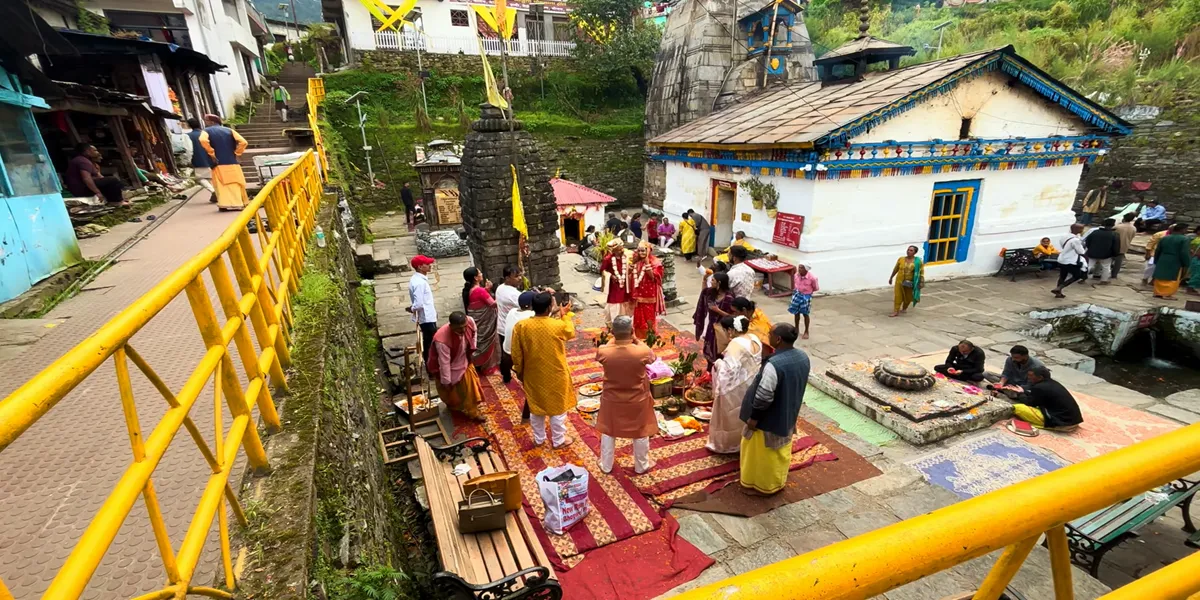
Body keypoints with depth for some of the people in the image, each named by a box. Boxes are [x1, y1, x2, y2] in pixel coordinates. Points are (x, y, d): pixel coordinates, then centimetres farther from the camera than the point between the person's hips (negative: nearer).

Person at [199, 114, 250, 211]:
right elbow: (243, 142, -3)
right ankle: (238, 203, 12)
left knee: (223, 186, 2)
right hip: (232, 163, 2)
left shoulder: (207, 131, 4)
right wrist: (236, 153, 4)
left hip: (219, 164, -2)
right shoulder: (229, 130, 11)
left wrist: (212, 154, -9)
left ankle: (225, 204, -4)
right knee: (236, 184, 9)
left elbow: (203, 140, -19)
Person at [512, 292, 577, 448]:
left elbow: (516, 355, -7)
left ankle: (539, 439, 37)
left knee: (536, 406, 21)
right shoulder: (558, 325, -21)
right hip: (555, 375, -2)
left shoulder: (520, 326, -15)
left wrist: (519, 372, 8)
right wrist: (565, 315, 14)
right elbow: (571, 333, 4)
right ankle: (558, 440, 30)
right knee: (558, 407, 16)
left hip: (533, 375, 3)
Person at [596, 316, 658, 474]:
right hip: (637, 401, -1)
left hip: (612, 400, 1)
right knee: (641, 433, 23)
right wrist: (635, 340, -4)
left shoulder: (603, 352, -24)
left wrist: (615, 337, 0)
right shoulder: (642, 352, -28)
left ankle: (606, 466, 41)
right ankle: (642, 466, 42)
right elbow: (651, 357, -3)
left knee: (608, 432, 24)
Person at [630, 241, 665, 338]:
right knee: (638, 315, 13)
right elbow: (630, 275, 8)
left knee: (649, 315, 2)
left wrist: (647, 264, -25)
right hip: (638, 293, 6)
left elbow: (653, 277, -21)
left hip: (649, 294, -6)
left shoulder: (655, 262, -10)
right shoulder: (637, 262, 6)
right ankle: (640, 335, 26)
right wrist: (633, 262, -5)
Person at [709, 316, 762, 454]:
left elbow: (730, 369, -33)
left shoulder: (735, 345, -27)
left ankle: (726, 444, 27)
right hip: (752, 385, 8)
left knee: (732, 417, 10)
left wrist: (718, 364, -16)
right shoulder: (755, 339, 0)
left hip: (737, 389, -8)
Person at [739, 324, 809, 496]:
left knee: (763, 453, 14)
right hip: (789, 415, 8)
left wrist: (753, 417, -16)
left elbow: (763, 396, -30)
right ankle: (778, 481, 45)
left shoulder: (774, 364, -35)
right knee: (781, 451, 26)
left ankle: (761, 485, 32)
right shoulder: (803, 357, -8)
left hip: (769, 419, -8)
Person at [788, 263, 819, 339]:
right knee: (796, 313, 13)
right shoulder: (796, 275, -10)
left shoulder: (812, 277, -22)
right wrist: (795, 291, 3)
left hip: (806, 296, -4)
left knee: (805, 314, 6)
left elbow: (816, 288, -7)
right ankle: (796, 329, 33)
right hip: (797, 294, 4)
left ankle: (806, 332, 23)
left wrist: (808, 291, -2)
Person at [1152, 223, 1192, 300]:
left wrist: (1156, 261, 21)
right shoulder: (1185, 239, -11)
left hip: (1162, 262, 5)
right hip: (1175, 263, -5)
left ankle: (1157, 293, 13)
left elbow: (1157, 251, 12)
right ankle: (1167, 294, 1)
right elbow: (1185, 254, -15)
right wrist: (1186, 265, -8)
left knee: (1160, 278, 10)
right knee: (1172, 280, 2)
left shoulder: (1164, 238, 8)